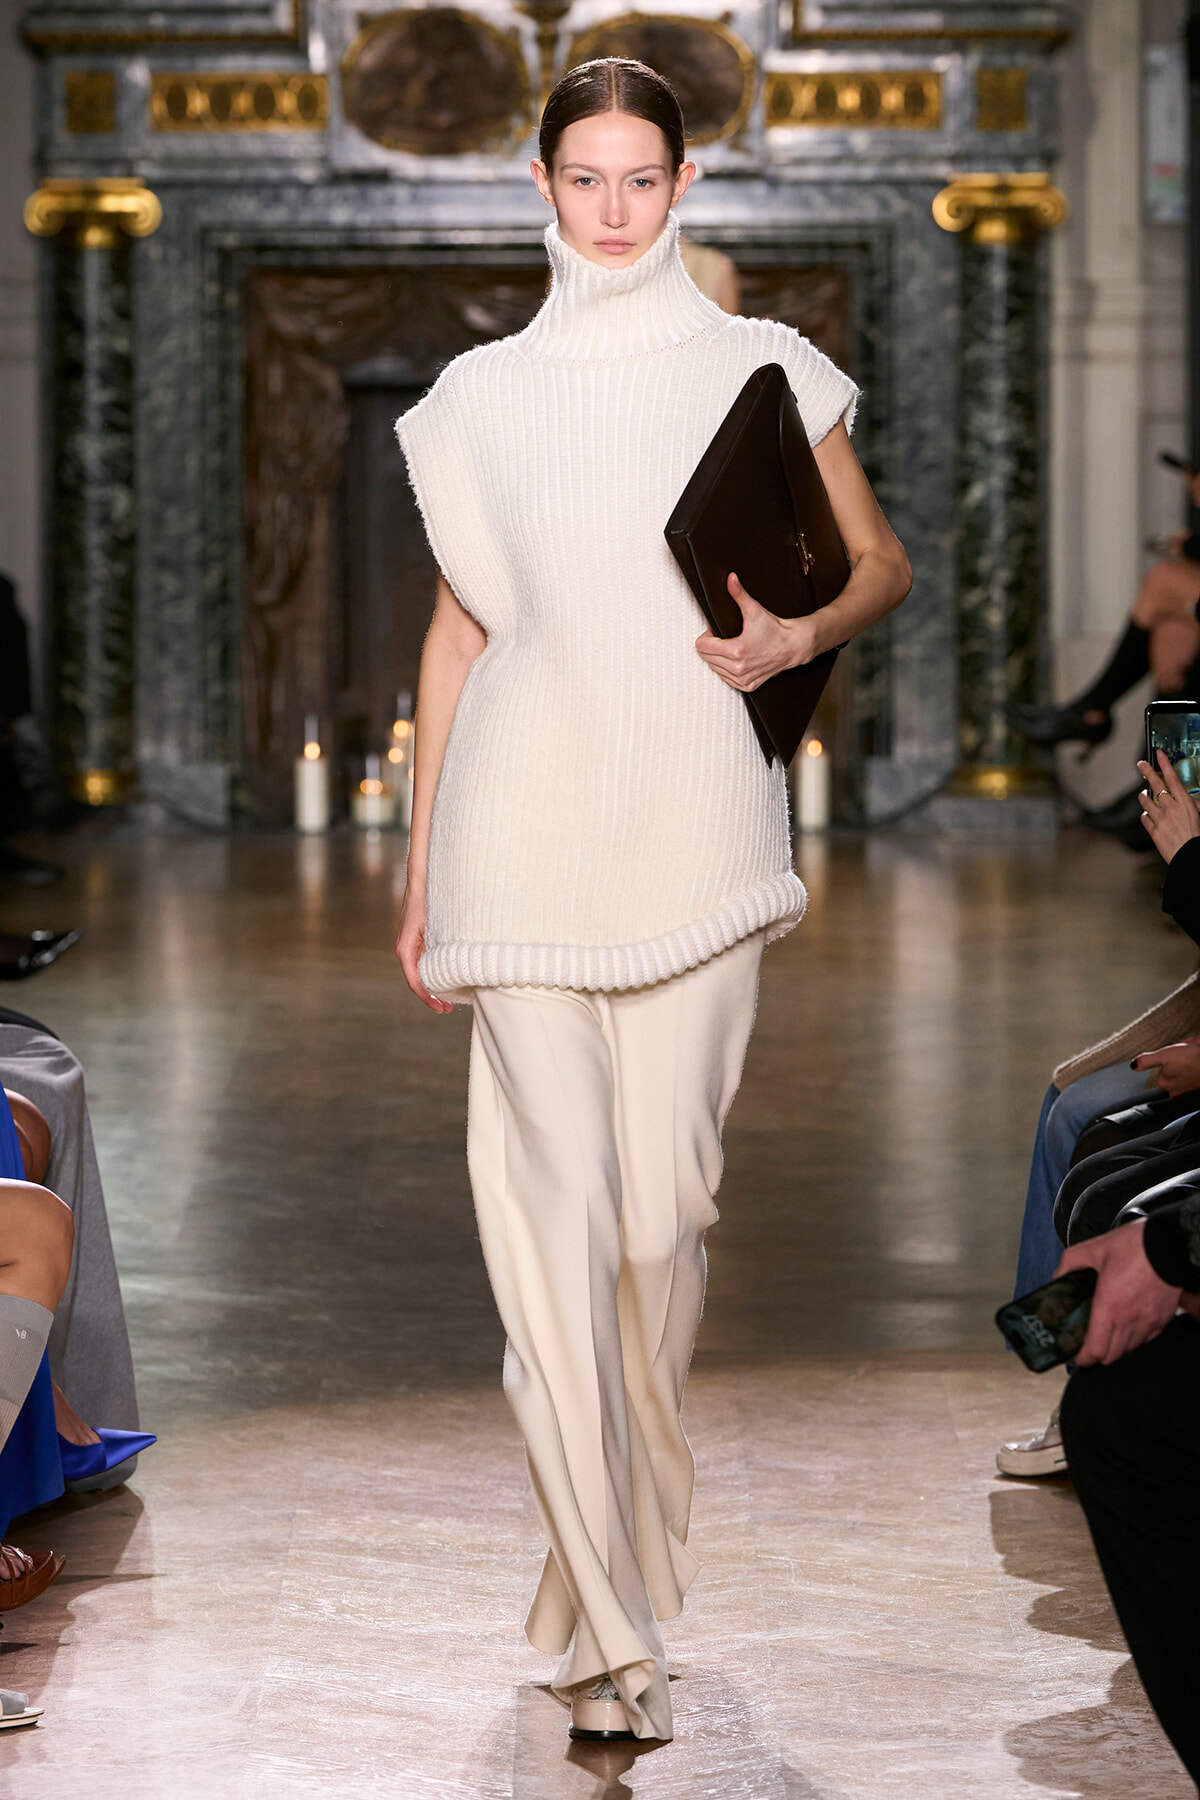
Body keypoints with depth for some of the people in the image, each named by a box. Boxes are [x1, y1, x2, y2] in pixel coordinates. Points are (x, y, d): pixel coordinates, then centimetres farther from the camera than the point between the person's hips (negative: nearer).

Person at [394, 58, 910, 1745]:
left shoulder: (761, 371, 7)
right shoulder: (485, 393, 10)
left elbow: (883, 565, 13)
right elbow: (458, 629, 13)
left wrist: (802, 631, -10)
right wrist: (420, 870, 10)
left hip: (694, 828, 0)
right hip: (525, 829, 0)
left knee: (664, 1206, 2)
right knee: (553, 1208, -6)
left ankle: (631, 1558, 25)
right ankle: (607, 1621, -3)